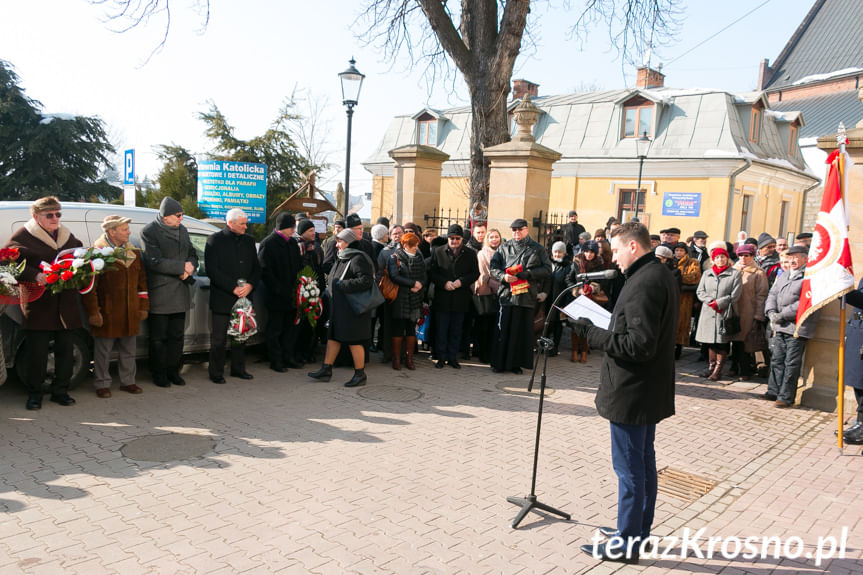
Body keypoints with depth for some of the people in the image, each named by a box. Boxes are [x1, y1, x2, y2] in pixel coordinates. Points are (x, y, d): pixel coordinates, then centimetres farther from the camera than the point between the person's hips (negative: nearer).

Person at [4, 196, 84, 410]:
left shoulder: (68, 236, 15)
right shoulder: (23, 236, -1)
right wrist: (35, 275, -22)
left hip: (67, 305, 5)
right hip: (38, 305, -4)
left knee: (65, 350, 8)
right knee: (37, 352, 0)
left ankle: (60, 391, 20)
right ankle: (34, 394, 13)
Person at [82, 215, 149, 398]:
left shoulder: (133, 253, 10)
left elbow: (142, 281, 15)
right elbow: (89, 286, -10)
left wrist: (143, 306, 12)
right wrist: (93, 312, -12)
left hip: (130, 314, 6)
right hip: (106, 314, -6)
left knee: (128, 350, 15)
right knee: (103, 351, 6)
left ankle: (128, 381, 28)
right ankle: (102, 384, 19)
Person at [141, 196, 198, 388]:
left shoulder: (182, 230, 11)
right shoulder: (149, 232, -9)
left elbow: (193, 255, 14)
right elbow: (154, 262, -18)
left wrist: (189, 270, -8)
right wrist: (182, 266, -16)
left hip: (180, 293, 6)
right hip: (159, 294, -6)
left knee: (176, 336, 12)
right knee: (158, 338, 4)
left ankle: (173, 371, 24)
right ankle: (159, 373, 16)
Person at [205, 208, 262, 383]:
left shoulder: (249, 241, 12)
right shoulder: (215, 240, -3)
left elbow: (257, 267, 13)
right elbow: (212, 270, -10)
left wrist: (249, 285, -6)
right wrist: (233, 288, -15)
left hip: (244, 297, 5)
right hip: (221, 298, -5)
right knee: (219, 338, 1)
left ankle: (238, 369, 24)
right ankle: (216, 373, 12)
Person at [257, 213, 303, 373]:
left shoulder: (293, 242, 11)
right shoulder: (268, 243, -10)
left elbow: (299, 265, 18)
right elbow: (265, 271, -13)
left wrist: (296, 287, 4)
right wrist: (279, 289, -16)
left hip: (291, 294, 7)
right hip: (276, 296, -7)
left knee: (291, 328, 13)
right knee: (274, 329, 3)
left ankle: (289, 357, 24)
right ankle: (276, 361, 11)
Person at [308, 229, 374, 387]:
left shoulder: (358, 259, -15)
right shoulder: (341, 258, 14)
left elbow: (366, 281, -26)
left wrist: (342, 285, -22)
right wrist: (330, 287, 8)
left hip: (353, 309, -9)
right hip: (338, 306, 9)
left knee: (354, 341, -2)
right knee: (333, 337, 11)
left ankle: (360, 374, 10)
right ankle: (326, 371, 19)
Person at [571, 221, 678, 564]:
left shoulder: (644, 284, -22)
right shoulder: (661, 276, 11)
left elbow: (638, 345, -26)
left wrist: (592, 334, -20)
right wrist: (603, 329, 9)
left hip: (630, 393, -10)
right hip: (648, 390, 11)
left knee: (629, 467, 0)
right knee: (643, 462, 19)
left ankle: (626, 543, 13)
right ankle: (639, 531, 33)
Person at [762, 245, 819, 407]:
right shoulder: (784, 276, 19)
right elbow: (772, 294, 17)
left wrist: (783, 315, -16)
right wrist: (771, 312, -3)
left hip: (798, 327, -7)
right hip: (780, 327, 7)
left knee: (791, 363, -2)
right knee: (776, 360, 12)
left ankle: (786, 397, 5)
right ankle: (774, 391, 22)